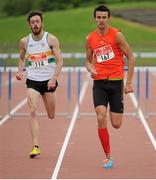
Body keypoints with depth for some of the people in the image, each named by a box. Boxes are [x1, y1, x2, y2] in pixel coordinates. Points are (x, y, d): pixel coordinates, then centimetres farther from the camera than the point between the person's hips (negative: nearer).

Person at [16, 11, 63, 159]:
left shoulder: (51, 39, -6)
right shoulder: (24, 41, 3)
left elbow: (59, 60, -7)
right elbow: (22, 58, 21)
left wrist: (54, 78, -18)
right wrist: (20, 71, 2)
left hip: (48, 80, -1)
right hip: (32, 80, 1)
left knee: (51, 116, 9)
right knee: (33, 111, -18)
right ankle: (35, 147, -19)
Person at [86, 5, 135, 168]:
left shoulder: (116, 35, -6)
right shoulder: (90, 38, 6)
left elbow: (131, 58, -2)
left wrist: (129, 82, -6)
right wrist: (91, 69, -5)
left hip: (116, 81, -2)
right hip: (99, 83, 2)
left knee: (116, 124, 0)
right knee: (101, 118, -17)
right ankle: (108, 156, -6)